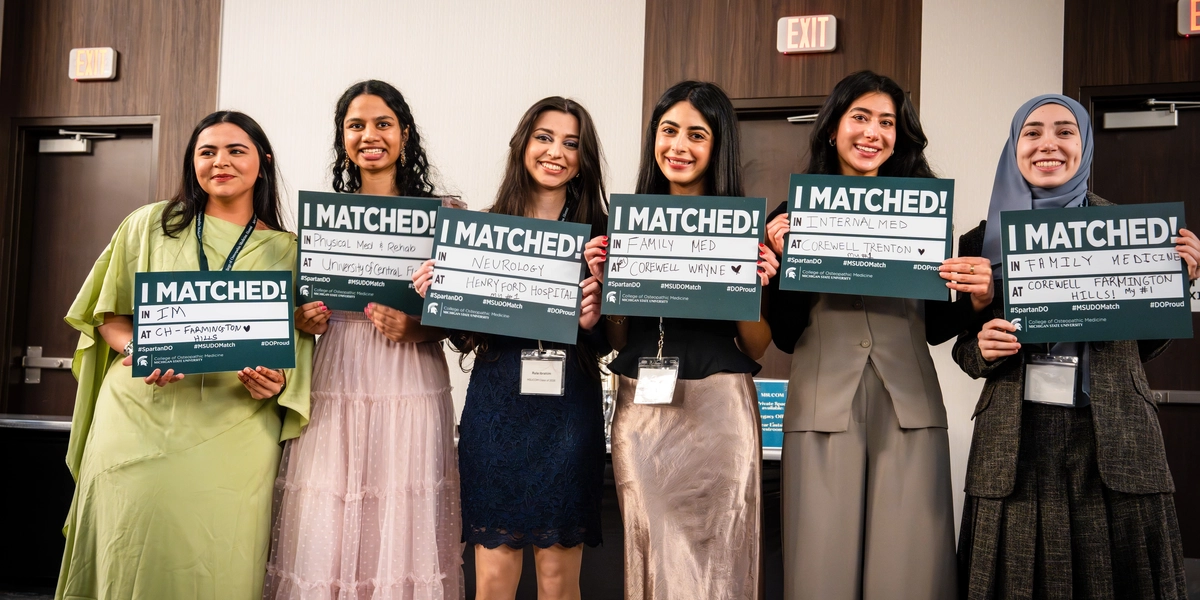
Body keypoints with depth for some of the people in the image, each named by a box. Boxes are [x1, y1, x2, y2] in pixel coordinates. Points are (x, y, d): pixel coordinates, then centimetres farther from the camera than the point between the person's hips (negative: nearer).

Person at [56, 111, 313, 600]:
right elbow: (107, 314, 12)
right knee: (133, 557, 0)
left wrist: (277, 380, -12)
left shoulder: (286, 250, 8)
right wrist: (138, 350, -8)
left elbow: (298, 344, 9)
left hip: (234, 431, 0)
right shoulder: (150, 224, 10)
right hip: (141, 419, 1)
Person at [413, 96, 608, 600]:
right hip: (495, 410, 1)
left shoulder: (598, 234, 3)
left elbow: (611, 342, 3)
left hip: (568, 412, 0)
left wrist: (593, 322, -17)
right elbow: (465, 337, 9)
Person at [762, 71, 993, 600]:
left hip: (909, 411, 1)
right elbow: (785, 336, 3)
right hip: (824, 411, -1)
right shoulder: (794, 216, 4)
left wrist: (976, 299, -8)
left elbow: (935, 326, 11)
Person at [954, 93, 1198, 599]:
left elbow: (1141, 347, 9)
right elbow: (965, 350, 10)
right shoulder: (983, 242, 5)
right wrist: (983, 350, -11)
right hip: (1015, 444, 0)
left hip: (1113, 439, 0)